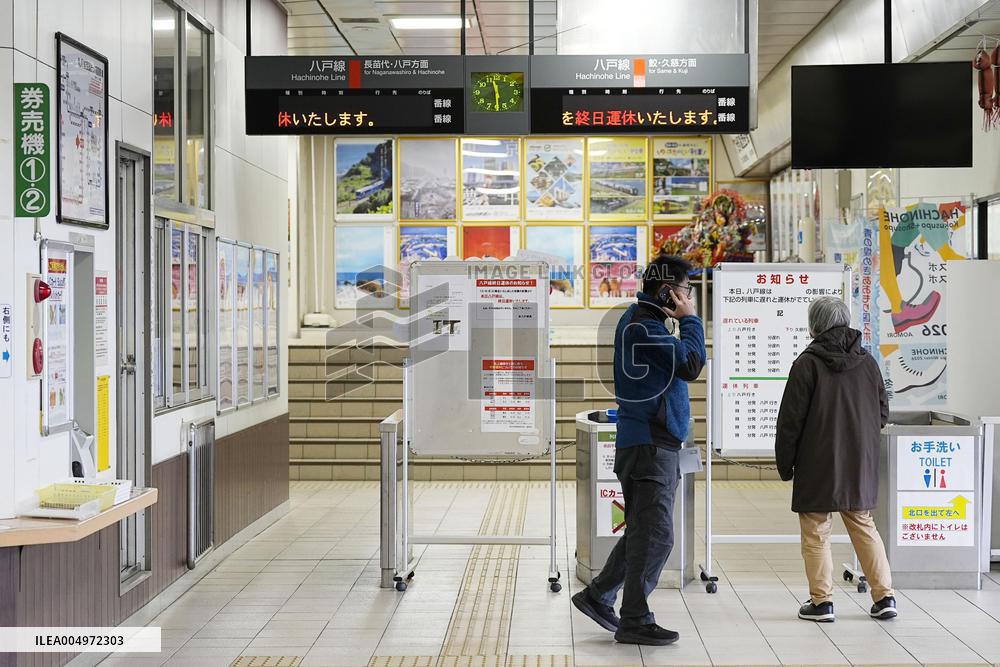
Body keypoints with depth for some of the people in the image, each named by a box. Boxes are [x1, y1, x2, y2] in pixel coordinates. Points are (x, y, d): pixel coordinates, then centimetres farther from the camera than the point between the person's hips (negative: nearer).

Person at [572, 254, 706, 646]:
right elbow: (691, 364, -19)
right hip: (649, 445, -11)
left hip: (655, 444, 11)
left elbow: (683, 365, 17)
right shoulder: (642, 327, -15)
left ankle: (598, 595, 25)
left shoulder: (644, 322, 18)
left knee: (644, 530, 17)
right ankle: (635, 621, 3)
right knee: (655, 534, -5)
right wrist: (689, 319, -10)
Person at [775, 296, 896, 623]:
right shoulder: (867, 361, 4)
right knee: (863, 526, 17)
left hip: (818, 467, -5)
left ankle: (821, 601, 9)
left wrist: (785, 464, -1)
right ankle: (884, 597, 16)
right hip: (860, 465, 5)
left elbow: (790, 420, -11)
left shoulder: (807, 364, -12)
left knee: (816, 534, 5)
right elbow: (882, 413, 11)